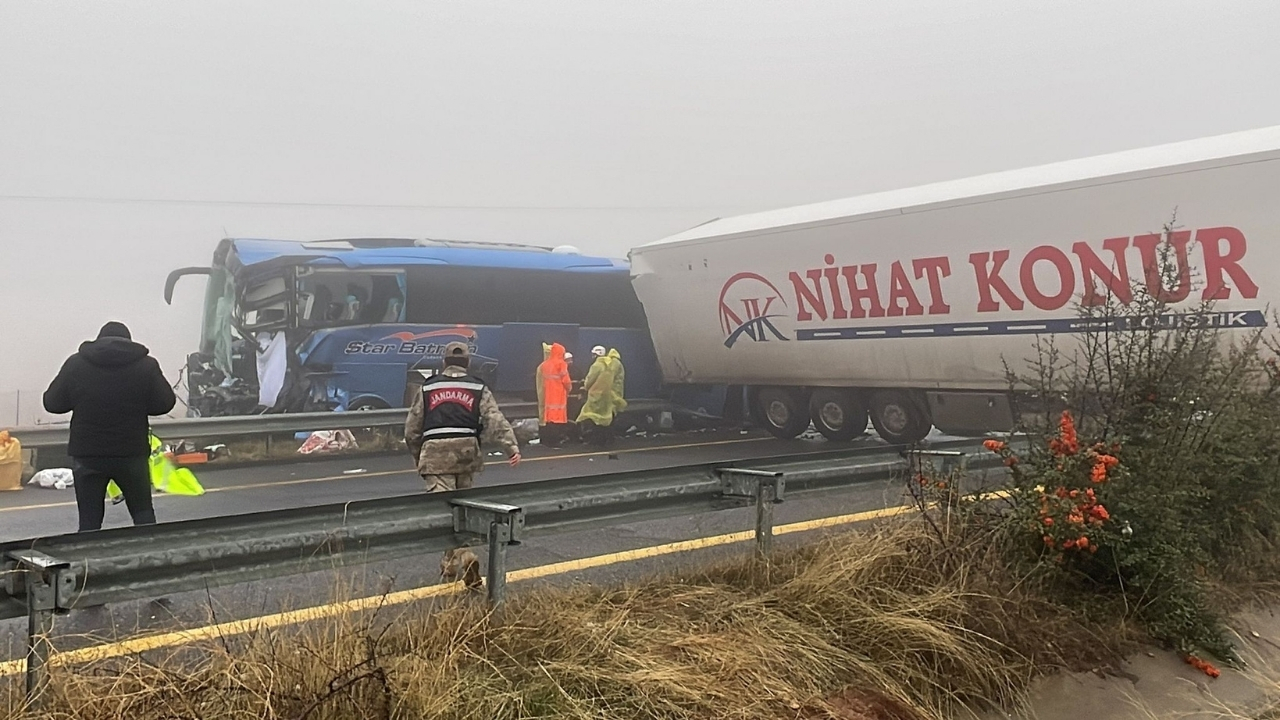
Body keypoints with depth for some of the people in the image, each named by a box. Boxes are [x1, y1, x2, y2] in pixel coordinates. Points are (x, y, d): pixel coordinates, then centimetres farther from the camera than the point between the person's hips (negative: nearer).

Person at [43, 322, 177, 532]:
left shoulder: (76, 364, -1)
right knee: (143, 513, 16)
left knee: (89, 520, 7)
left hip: (87, 454, 0)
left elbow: (52, 403, 3)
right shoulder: (146, 365, -3)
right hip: (132, 452, 0)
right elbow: (165, 404, 0)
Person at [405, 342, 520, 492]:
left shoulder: (427, 388, 12)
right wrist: (512, 448, -7)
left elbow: (412, 429, 14)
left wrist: (418, 455, 27)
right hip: (467, 451, 1)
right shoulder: (478, 388, 9)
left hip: (435, 454, -1)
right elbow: (496, 421, -4)